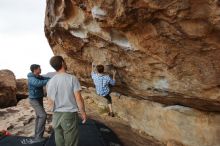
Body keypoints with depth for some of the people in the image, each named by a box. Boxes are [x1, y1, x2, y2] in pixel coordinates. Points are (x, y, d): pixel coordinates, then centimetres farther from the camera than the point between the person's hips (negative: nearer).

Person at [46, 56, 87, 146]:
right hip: (70, 114, -4)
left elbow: (51, 102, 6)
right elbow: (78, 99, -13)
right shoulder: (72, 78, -13)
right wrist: (83, 113, -1)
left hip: (56, 115, 4)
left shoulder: (50, 82, 0)